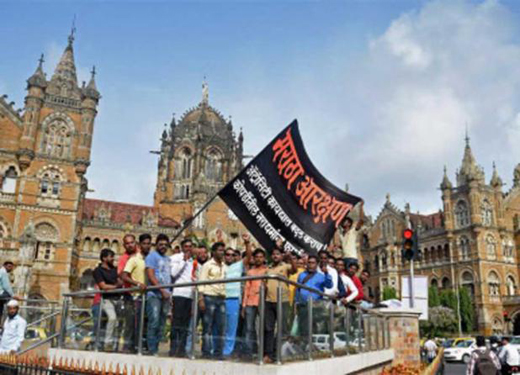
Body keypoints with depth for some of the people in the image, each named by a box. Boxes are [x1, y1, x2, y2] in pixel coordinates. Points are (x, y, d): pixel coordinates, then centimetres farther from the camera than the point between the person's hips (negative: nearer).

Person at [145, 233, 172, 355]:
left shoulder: (168, 259, 22)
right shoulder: (152, 256, 1)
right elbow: (150, 276, -9)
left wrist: (170, 294, 11)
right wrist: (162, 290, -14)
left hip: (166, 296, 7)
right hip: (154, 294, -7)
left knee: (161, 325, 6)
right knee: (154, 323, -12)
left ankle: (156, 349, 11)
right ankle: (152, 351, -9)